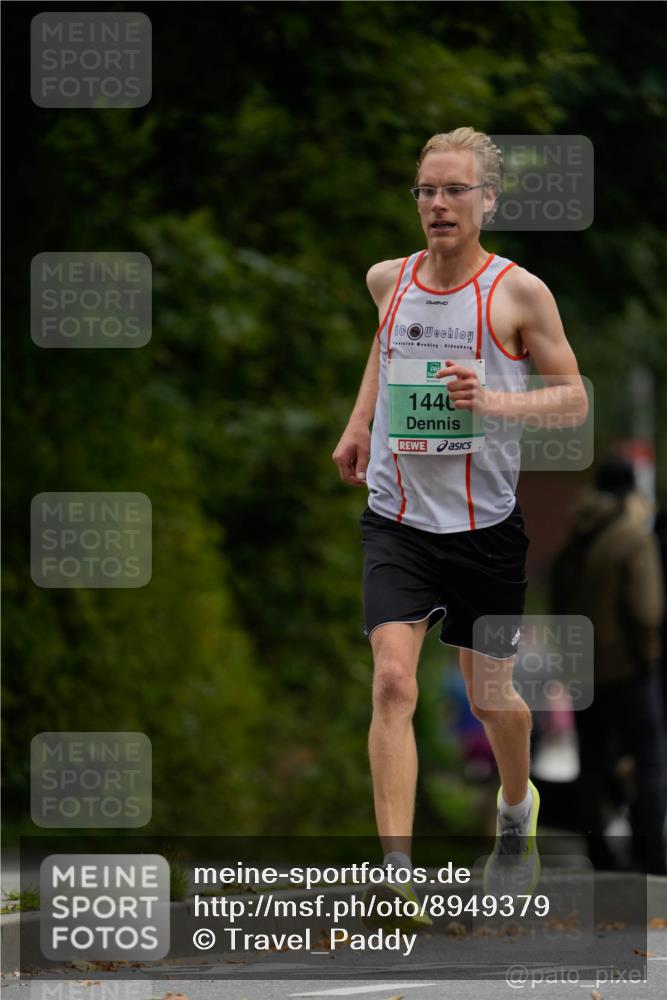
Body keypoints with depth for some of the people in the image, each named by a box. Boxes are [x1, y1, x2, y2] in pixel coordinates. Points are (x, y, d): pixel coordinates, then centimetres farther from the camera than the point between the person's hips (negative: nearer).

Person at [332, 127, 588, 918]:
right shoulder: (389, 280, 3)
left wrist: (493, 401, -22)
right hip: (397, 520, 1)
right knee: (393, 683, -17)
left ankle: (517, 805, 47)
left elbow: (574, 399, -5)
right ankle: (396, 874, -21)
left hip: (487, 526, -1)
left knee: (490, 696, 14)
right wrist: (359, 421, 18)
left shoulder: (519, 293, -8)